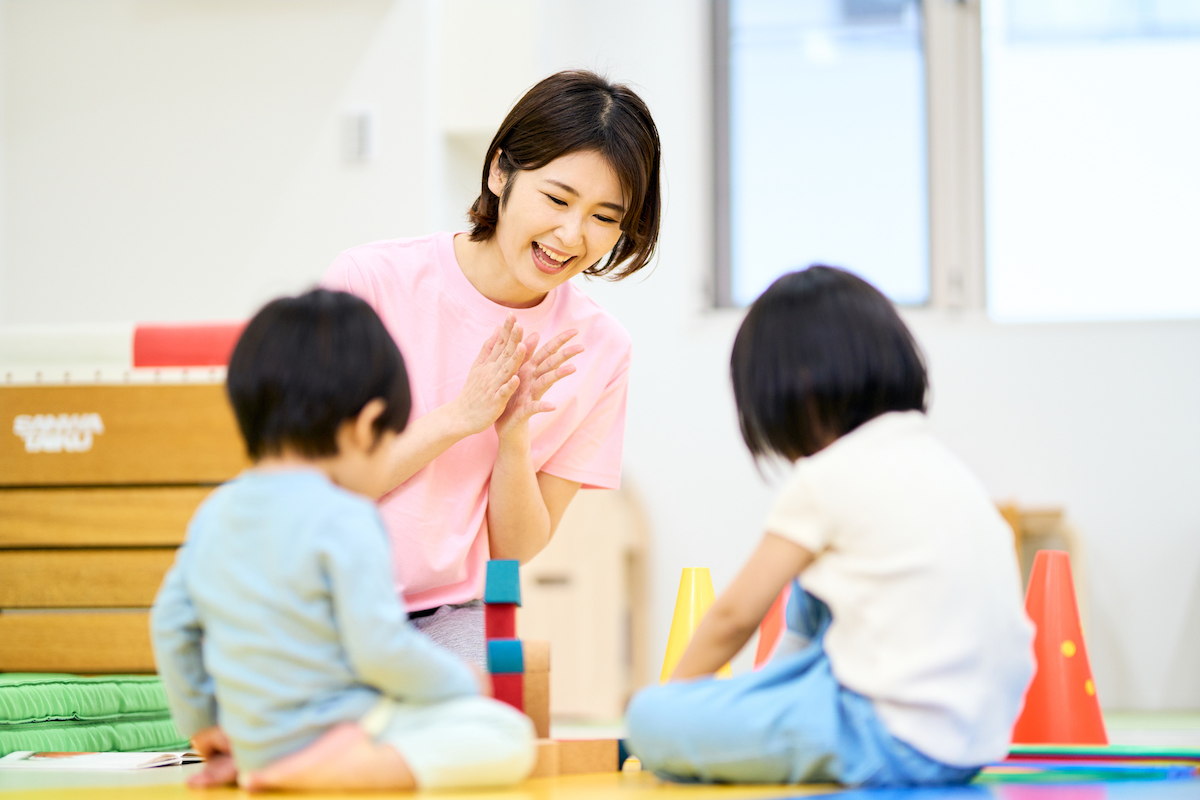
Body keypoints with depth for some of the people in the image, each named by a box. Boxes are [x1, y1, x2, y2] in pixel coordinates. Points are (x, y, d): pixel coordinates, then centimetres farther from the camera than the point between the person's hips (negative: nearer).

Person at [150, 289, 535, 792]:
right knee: (507, 736, -6)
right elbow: (380, 649, -20)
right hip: (346, 722, -8)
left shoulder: (213, 513, 6)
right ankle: (336, 767, -21)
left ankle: (247, 764, 8)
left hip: (252, 735, 8)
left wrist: (200, 724, 25)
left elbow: (170, 623, 12)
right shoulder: (342, 520, -17)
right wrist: (460, 683, -3)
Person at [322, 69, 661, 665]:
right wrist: (460, 416, -17)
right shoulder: (371, 281, -10)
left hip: (454, 618, 3)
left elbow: (518, 549, 3)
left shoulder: (596, 349, -1)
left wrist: (514, 435, -16)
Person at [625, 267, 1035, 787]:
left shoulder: (827, 479, -7)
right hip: (978, 738, 9)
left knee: (649, 720, -9)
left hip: (895, 743, -9)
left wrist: (676, 691, 20)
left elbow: (735, 614, 0)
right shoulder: (938, 460, 16)